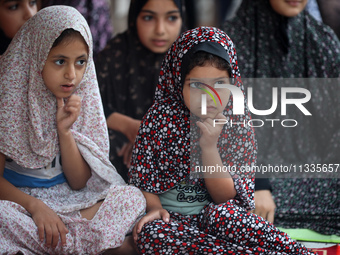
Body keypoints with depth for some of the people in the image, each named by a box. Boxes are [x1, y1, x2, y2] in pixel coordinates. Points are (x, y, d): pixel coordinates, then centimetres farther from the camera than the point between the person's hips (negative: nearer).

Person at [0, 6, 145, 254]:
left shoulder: (82, 101, 1)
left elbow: (79, 183, 2)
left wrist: (65, 131, -13)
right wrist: (34, 206, -26)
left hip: (71, 202, 4)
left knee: (133, 197, -20)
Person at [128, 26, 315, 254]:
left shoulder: (238, 124, -3)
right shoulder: (161, 118, -5)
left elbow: (225, 196, -5)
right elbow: (143, 176, 2)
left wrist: (209, 147, -18)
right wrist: (154, 208, -18)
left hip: (214, 217, -1)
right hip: (170, 217, 1)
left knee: (221, 213, -36)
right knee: (150, 234, -34)